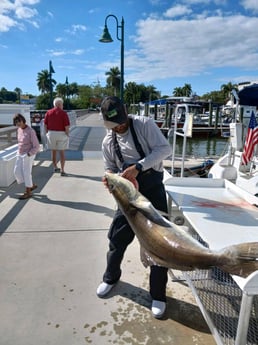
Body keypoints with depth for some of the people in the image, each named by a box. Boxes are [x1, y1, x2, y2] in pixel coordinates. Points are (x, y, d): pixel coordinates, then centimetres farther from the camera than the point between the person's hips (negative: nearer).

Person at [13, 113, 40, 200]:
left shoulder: (31, 131, -19)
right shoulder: (19, 130, 3)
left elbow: (36, 146, -18)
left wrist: (28, 154, -18)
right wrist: (19, 152, 12)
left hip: (28, 155, -8)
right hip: (20, 154, 8)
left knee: (26, 173, 1)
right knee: (17, 172, 8)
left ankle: (28, 192, 17)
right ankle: (32, 185, 25)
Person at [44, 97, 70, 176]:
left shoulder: (48, 112, 1)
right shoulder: (63, 113, -10)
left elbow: (45, 124, 2)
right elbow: (67, 126, -13)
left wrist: (47, 133, 11)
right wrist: (67, 134, -1)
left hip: (51, 133, 3)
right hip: (61, 134, -3)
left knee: (53, 152, 16)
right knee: (62, 152, 3)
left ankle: (55, 167, 30)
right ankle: (62, 171, 3)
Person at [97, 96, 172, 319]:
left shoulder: (144, 124, -8)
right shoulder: (108, 142, 5)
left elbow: (165, 148, -18)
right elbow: (110, 169, 12)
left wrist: (138, 167, -27)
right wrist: (109, 179, -12)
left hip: (153, 188, -3)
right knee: (117, 237, 9)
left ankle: (158, 294, 20)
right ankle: (111, 277, 39)